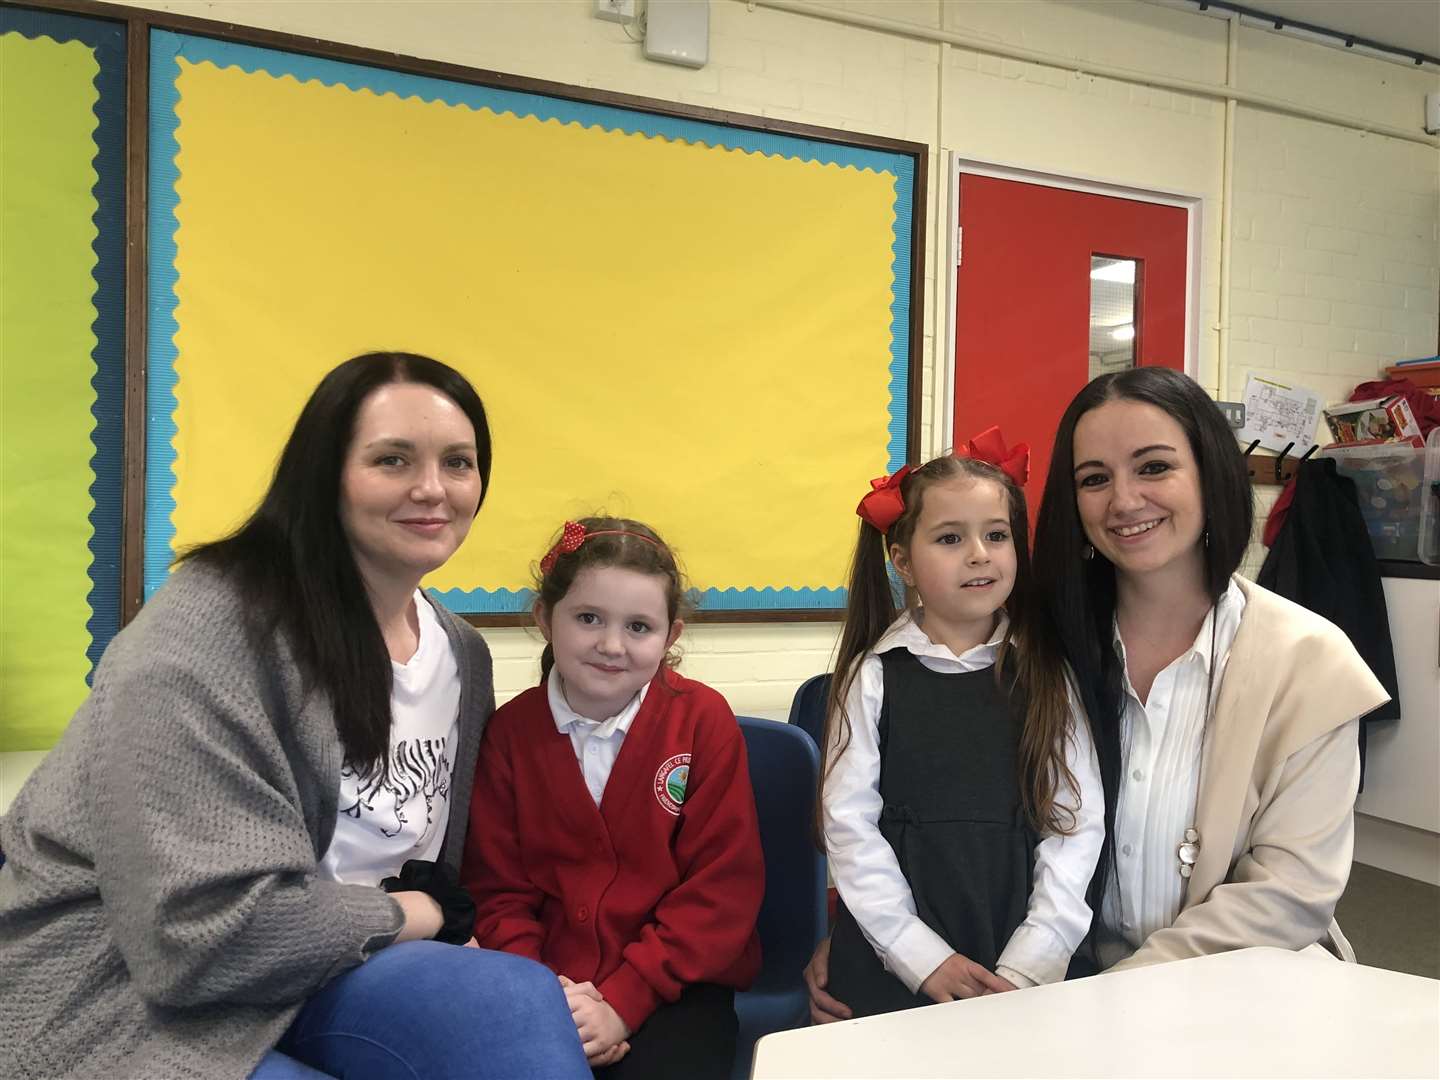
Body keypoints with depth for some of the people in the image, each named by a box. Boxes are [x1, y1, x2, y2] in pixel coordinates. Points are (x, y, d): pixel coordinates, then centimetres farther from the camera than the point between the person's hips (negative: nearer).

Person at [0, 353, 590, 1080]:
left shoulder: (464, 656, 7)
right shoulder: (211, 625, -18)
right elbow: (211, 933, -24)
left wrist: (458, 950, -7)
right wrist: (394, 918, -11)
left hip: (314, 981, 6)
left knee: (518, 1001, -24)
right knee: (514, 1001, -26)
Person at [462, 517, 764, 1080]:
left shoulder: (704, 721, -5)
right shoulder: (509, 732, 0)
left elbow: (724, 886, -7)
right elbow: (497, 891, 4)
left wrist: (622, 1001, -14)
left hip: (674, 986, -1)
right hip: (549, 985, 1)